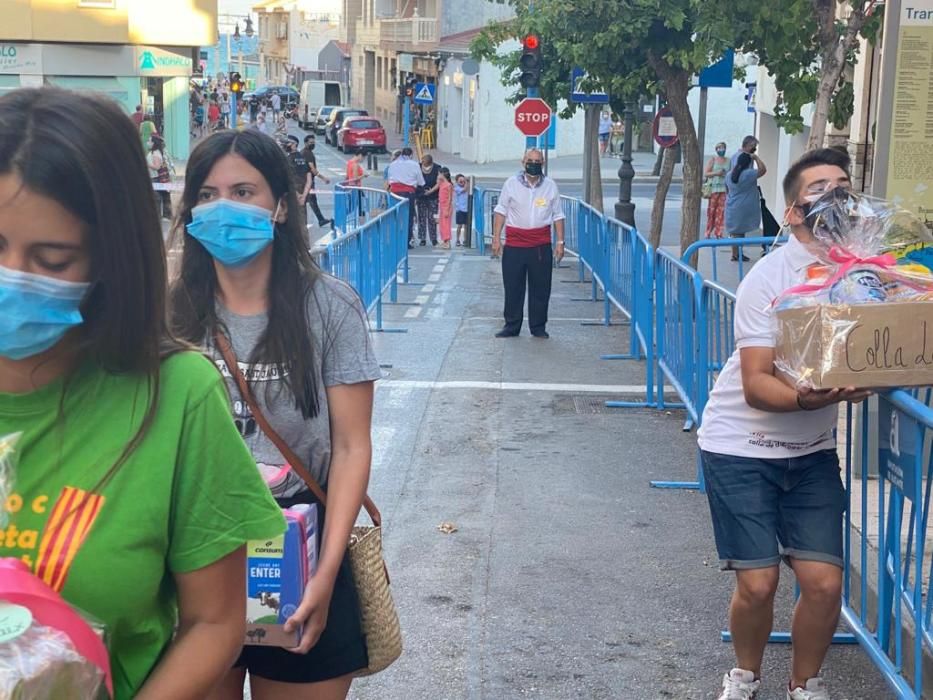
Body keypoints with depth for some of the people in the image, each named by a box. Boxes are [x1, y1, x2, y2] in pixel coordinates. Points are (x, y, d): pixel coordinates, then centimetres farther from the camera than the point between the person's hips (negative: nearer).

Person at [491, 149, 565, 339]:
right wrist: (496, 238, 0)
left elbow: (558, 215, 10)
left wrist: (560, 242, 5)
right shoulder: (511, 184, 3)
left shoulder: (550, 186, 6)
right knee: (512, 287, 3)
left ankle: (538, 327, 15)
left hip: (541, 246, 1)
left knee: (541, 288, 4)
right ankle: (511, 326, 14)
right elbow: (501, 211, 6)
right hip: (514, 243, -1)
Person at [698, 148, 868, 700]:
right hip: (742, 446, -3)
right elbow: (756, 385, -21)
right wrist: (809, 398, -41)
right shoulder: (771, 276, -17)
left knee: (824, 583, -5)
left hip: (812, 449, 4)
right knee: (758, 584, -5)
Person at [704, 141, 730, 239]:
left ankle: (718, 233, 2)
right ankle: (708, 233, 3)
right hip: (713, 188, -3)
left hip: (724, 188, 3)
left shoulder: (728, 161, 13)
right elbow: (705, 173, -1)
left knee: (721, 211, -1)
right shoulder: (712, 160, 3)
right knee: (711, 211, -3)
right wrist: (716, 173, -14)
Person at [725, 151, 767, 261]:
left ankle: (735, 254, 18)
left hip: (732, 208, 6)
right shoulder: (748, 174, -17)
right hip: (744, 209, -6)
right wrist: (756, 158, -2)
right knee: (740, 231, 0)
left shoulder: (729, 175, 5)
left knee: (735, 230, 13)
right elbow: (763, 170, -14)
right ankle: (737, 254, 2)